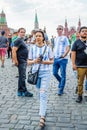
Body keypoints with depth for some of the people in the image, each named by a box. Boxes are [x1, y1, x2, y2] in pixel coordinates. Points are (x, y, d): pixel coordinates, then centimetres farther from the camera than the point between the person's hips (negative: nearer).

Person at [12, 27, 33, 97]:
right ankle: (24, 91, 3)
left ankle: (20, 91, 21)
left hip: (24, 61, 10)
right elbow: (14, 50, -21)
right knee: (22, 77, -4)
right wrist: (16, 61, -22)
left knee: (21, 77, 13)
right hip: (21, 62, -10)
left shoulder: (22, 40, 16)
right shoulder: (18, 40, -13)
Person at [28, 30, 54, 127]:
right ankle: (43, 108, 39)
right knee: (39, 92, 15)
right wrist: (35, 61, -17)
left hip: (45, 73, -3)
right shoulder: (32, 48, 1)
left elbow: (52, 61, 2)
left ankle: (42, 117, -12)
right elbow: (29, 62, 5)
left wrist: (43, 62, -15)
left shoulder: (47, 48, -3)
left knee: (43, 94, -10)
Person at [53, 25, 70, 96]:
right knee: (55, 73, 8)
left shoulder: (64, 38, -2)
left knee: (63, 75, -2)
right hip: (56, 58, 6)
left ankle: (61, 90, 4)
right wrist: (53, 54, 12)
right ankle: (61, 82, 34)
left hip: (63, 59, -6)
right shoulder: (55, 39, 17)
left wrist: (64, 55, -22)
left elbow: (68, 48, -9)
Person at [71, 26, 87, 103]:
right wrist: (73, 64, -8)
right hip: (80, 66, -2)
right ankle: (80, 96, 13)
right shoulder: (77, 42, 3)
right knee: (80, 82, 2)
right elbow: (73, 53, -1)